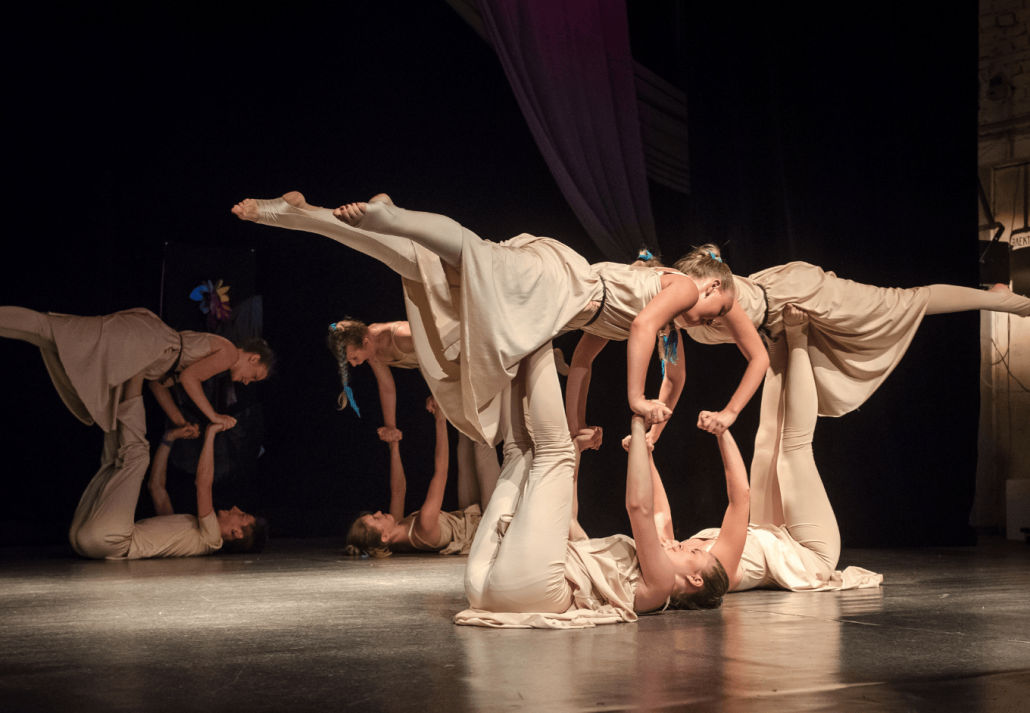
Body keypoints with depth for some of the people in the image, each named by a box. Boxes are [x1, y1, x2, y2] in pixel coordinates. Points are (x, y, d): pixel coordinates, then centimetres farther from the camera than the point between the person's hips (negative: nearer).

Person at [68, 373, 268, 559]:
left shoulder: (211, 538, 1)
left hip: (109, 541, -9)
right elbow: (156, 486, 33)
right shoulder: (186, 527, 28)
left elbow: (203, 482, -10)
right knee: (115, 459, 28)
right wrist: (170, 438, 30)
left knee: (135, 453, -7)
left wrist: (210, 434, -3)